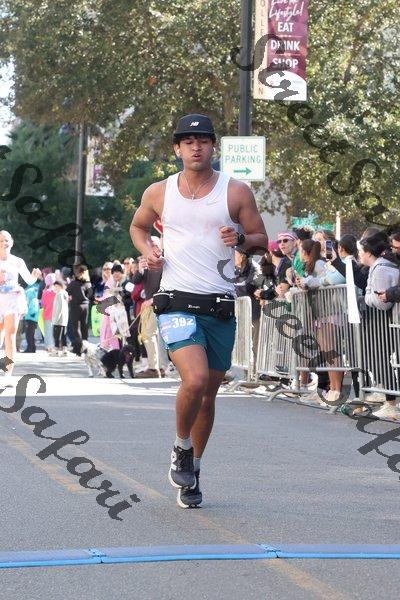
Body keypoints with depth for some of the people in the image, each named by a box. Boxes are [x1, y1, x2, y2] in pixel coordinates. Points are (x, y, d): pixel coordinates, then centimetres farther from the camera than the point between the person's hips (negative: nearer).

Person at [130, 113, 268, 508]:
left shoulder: (237, 192, 3)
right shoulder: (158, 193, 6)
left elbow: (261, 241, 10)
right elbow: (138, 226, 24)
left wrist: (240, 239, -12)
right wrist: (147, 250, 4)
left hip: (220, 308, 2)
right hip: (177, 303, -2)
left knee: (208, 394, 9)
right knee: (195, 380, -23)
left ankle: (191, 472, 27)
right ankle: (181, 448, 3)